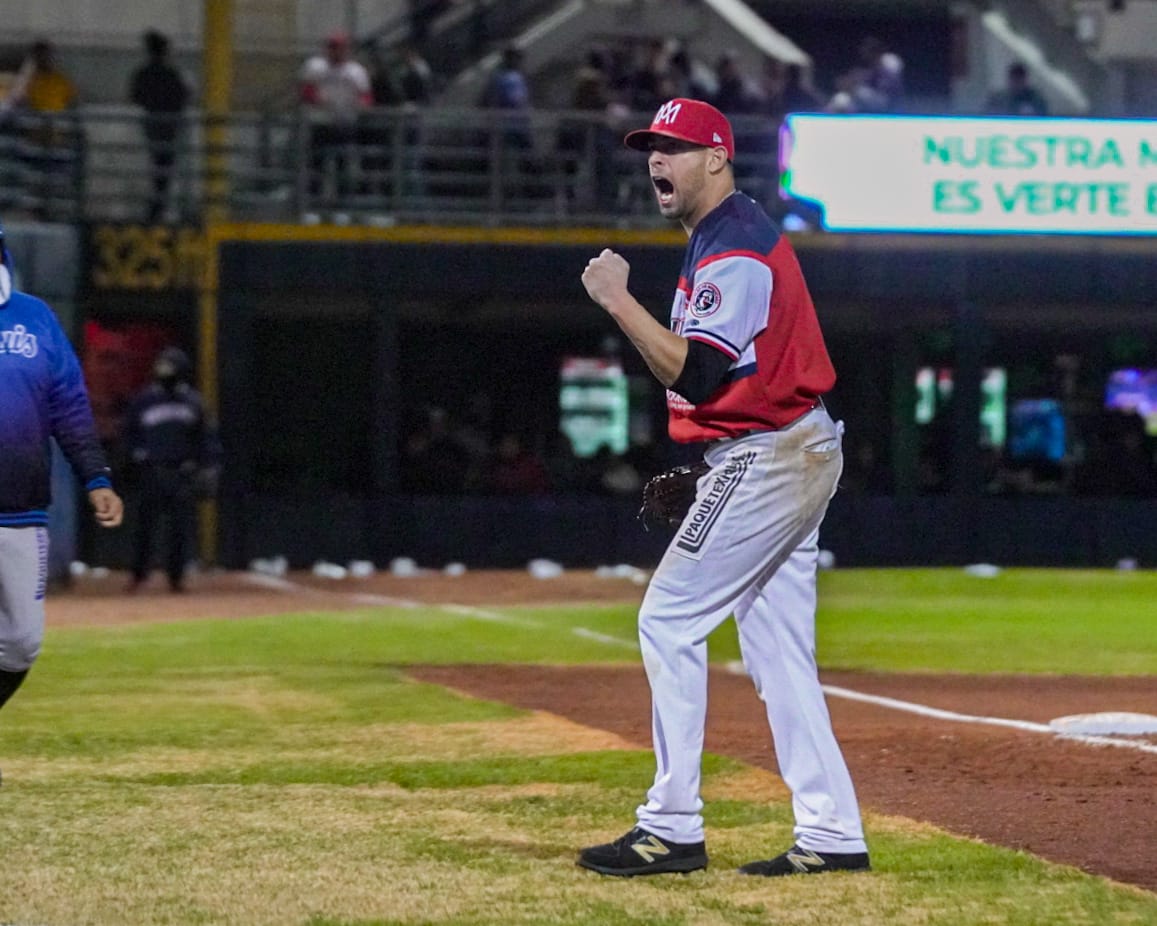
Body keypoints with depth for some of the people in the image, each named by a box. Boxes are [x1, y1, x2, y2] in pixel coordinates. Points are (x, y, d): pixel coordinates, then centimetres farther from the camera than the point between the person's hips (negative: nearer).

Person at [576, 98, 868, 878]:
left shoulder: (735, 248, -16)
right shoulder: (724, 238, 18)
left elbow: (693, 374, -26)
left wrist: (618, 299, -23)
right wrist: (698, 467, 20)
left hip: (764, 460, -11)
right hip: (797, 455, 11)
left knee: (669, 622, -8)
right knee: (777, 645, 10)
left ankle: (672, 830, -7)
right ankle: (832, 835, 9)